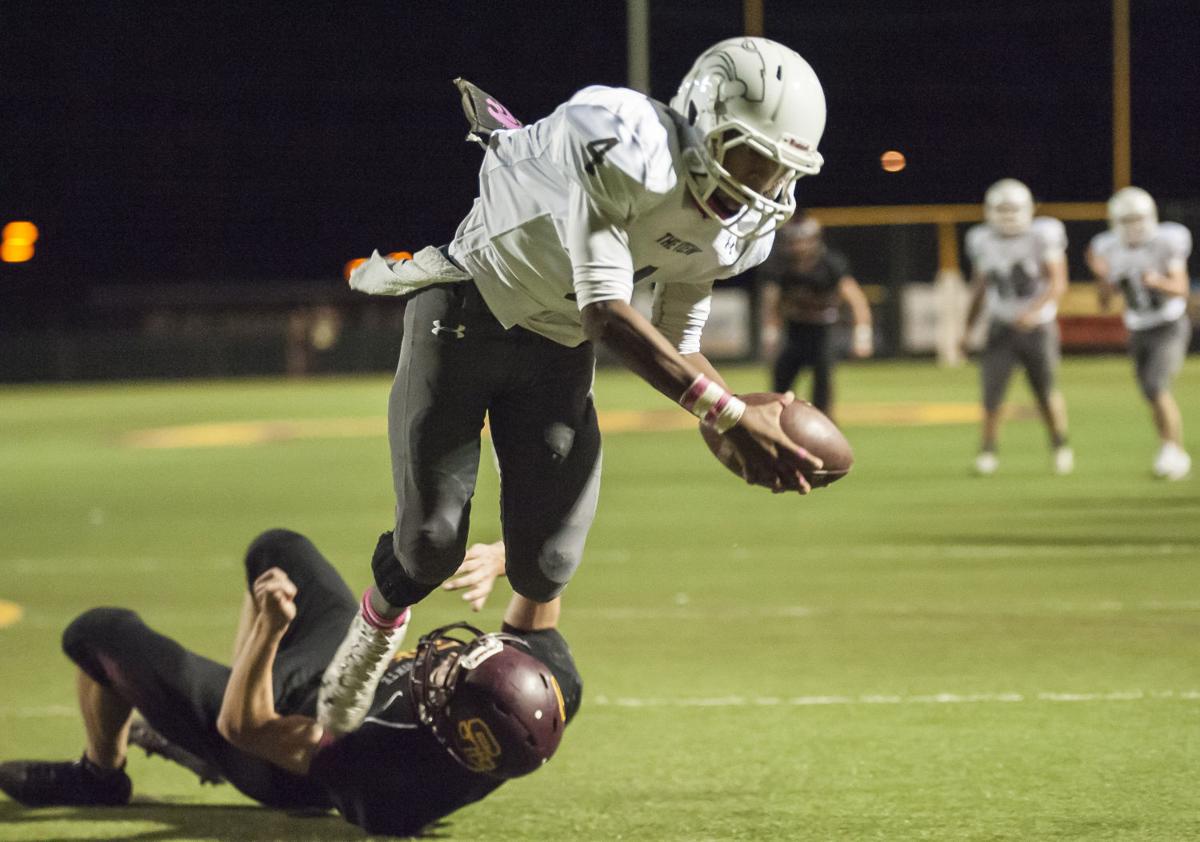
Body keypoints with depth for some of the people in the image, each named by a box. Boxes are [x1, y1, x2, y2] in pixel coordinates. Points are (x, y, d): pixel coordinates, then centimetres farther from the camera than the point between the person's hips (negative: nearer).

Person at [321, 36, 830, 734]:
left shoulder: (740, 230, -9)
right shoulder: (624, 150, -33)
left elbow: (677, 343, 4)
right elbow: (607, 315, -36)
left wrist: (742, 416, -17)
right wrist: (731, 415, -40)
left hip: (558, 353, 6)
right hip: (468, 313, -6)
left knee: (548, 566, -6)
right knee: (433, 539, -10)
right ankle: (379, 627, 23)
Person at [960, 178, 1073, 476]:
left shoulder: (1042, 237, -11)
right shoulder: (983, 242, 1)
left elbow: (1057, 283, -14)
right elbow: (979, 287, 14)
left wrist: (1035, 311, -29)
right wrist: (968, 327, 14)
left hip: (1038, 326, -2)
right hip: (1002, 326, 2)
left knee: (1046, 393, 4)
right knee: (992, 392, -9)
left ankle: (1060, 446, 26)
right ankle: (988, 451, 5)